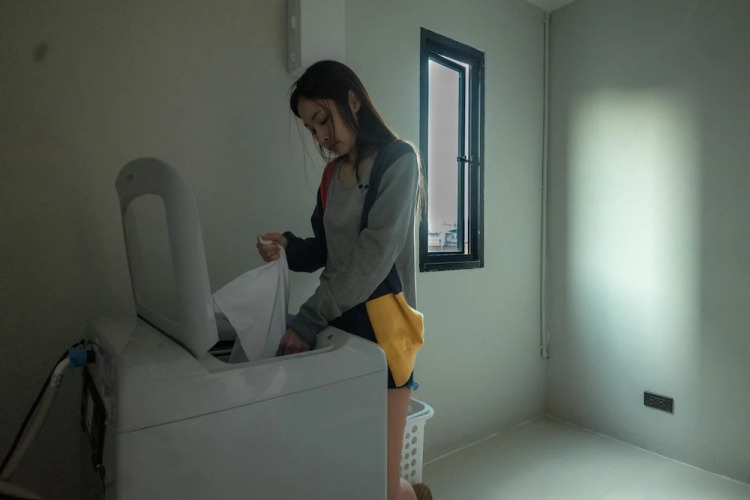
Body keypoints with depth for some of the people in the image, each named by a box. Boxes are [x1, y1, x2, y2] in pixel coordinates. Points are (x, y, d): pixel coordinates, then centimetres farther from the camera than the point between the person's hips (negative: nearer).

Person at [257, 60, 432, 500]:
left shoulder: (397, 159, -5)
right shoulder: (333, 172, 15)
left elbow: (375, 253, -17)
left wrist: (309, 319, -20)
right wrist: (289, 247, -2)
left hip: (381, 324, -6)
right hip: (339, 323, 6)